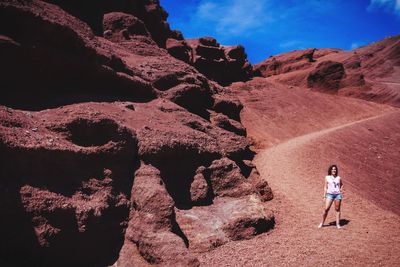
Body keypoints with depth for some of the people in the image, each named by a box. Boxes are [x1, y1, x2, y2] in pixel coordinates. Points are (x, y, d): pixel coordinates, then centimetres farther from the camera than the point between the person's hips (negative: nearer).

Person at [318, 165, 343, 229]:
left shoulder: (338, 178, 9)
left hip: (338, 194, 2)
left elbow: (342, 184, 26)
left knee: (337, 209, 4)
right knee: (326, 209, -7)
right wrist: (324, 196, 1)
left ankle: (338, 224, 13)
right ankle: (322, 223, 5)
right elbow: (325, 187, 5)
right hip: (330, 194, -2)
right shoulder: (327, 177, 5)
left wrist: (340, 189, 7)